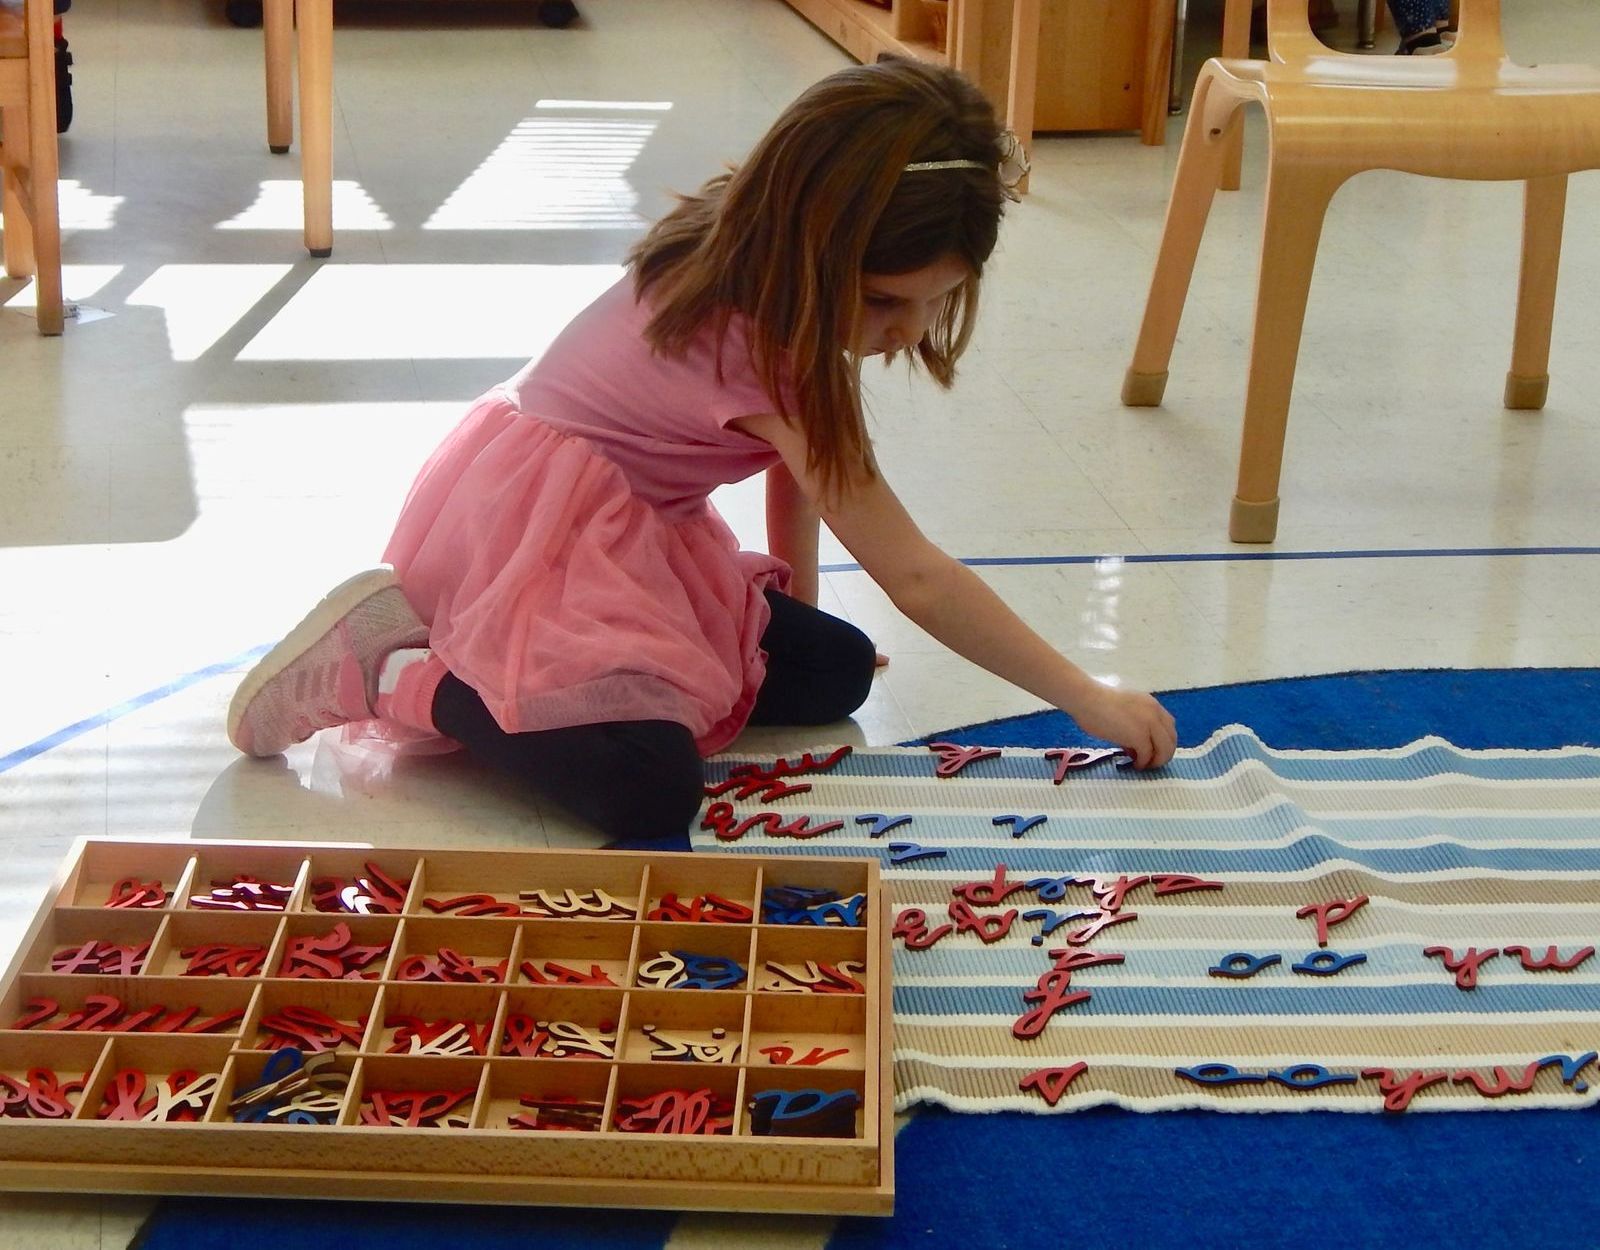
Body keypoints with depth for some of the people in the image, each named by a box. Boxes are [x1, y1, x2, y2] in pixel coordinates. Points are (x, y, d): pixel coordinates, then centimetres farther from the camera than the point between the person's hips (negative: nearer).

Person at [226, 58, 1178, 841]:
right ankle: (395, 670, -8)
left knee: (837, 671, 6)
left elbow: (803, 452, 10)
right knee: (650, 789, -27)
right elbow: (918, 579, -26)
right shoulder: (752, 346, -28)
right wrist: (1089, 700, -19)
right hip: (532, 531, -10)